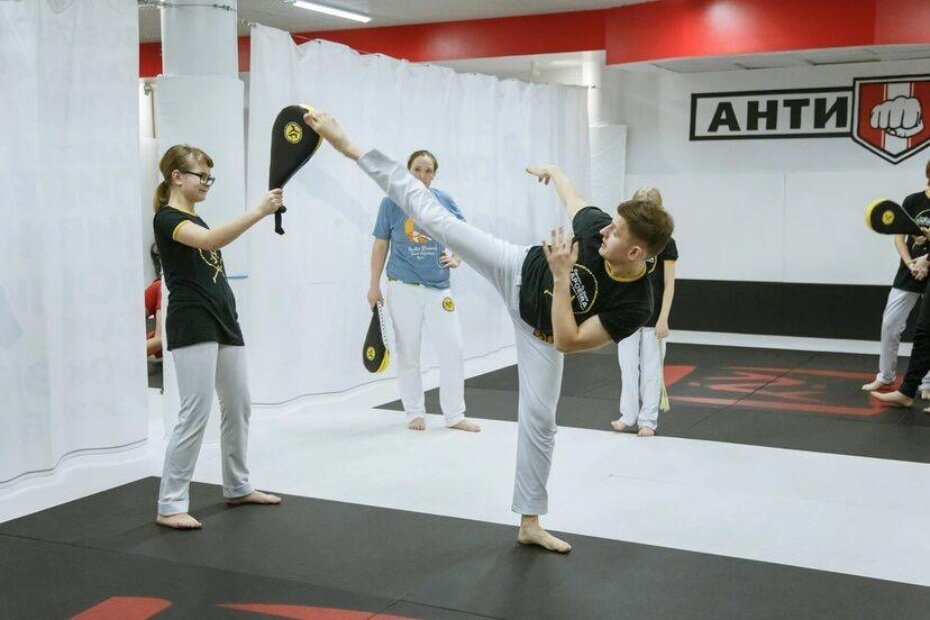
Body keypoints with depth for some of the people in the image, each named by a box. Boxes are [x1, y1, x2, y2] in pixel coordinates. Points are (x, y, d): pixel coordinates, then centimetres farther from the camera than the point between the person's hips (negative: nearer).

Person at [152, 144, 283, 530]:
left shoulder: (196, 220, 19)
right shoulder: (168, 218, -10)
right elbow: (211, 240, -30)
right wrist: (259, 212, -35)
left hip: (224, 322, 9)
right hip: (192, 325, -9)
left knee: (238, 406, 13)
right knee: (196, 413, -11)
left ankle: (237, 487, 27)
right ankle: (170, 505, -4)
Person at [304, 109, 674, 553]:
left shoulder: (634, 304, -35)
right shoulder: (599, 229, -28)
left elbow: (567, 342, -35)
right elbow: (572, 199, -3)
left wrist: (562, 276, -43)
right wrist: (553, 172, 15)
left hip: (539, 332, -1)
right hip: (519, 270, 2)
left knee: (538, 421, -1)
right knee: (435, 218, -4)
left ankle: (530, 523, 18)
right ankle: (350, 149, 6)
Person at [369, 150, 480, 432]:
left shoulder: (444, 201, 0)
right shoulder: (392, 203, -5)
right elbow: (380, 245, 1)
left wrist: (456, 258, -5)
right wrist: (374, 285, 1)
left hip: (438, 287, 2)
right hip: (403, 289, -1)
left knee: (452, 350, 1)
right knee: (408, 353, 8)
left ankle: (454, 415, 14)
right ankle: (415, 413, 23)